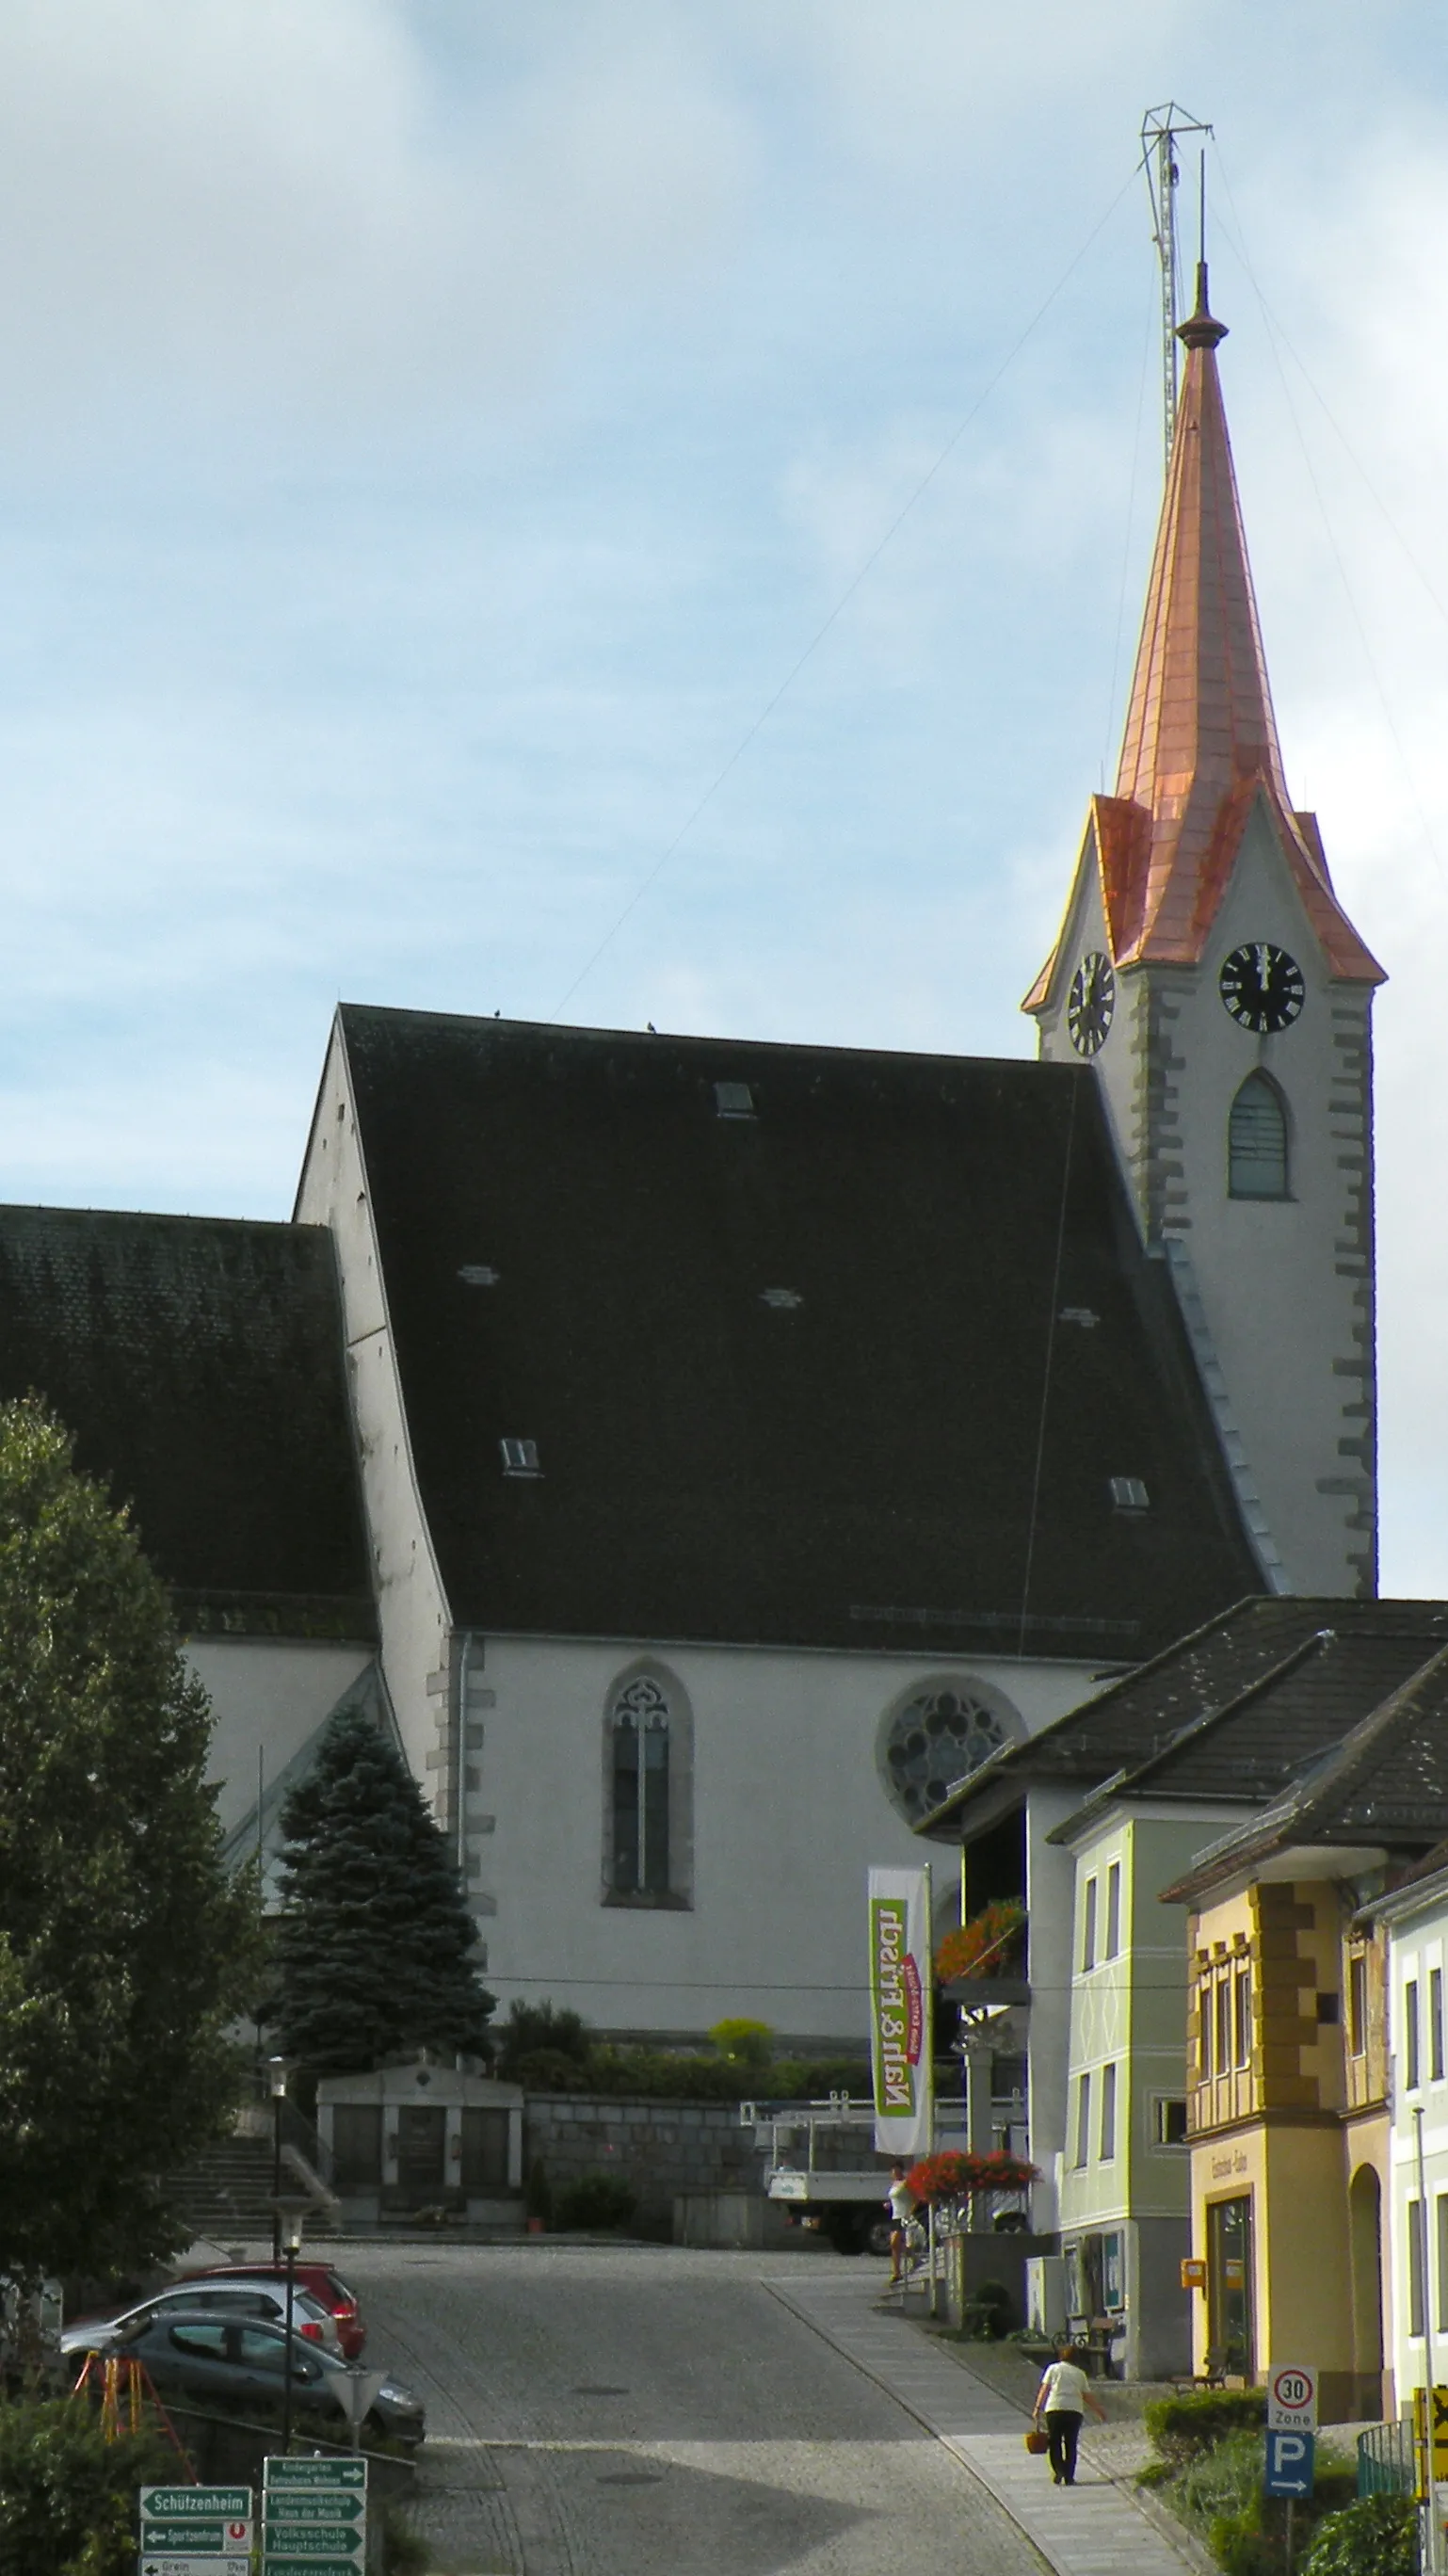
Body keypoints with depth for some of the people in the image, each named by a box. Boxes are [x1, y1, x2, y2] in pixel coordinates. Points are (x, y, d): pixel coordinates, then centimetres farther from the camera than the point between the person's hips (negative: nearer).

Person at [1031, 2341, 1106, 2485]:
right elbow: (1088, 2396, 16)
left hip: (1055, 2408, -1)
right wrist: (1099, 2410, 26)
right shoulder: (1080, 2373, 16)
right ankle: (1069, 2477, 5)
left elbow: (1044, 2389, 3)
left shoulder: (1053, 2368, 11)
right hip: (1075, 2410, 1)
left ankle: (1058, 2470, -13)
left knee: (1054, 2442, 7)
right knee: (1070, 2444, 8)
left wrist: (1037, 2408, 2)